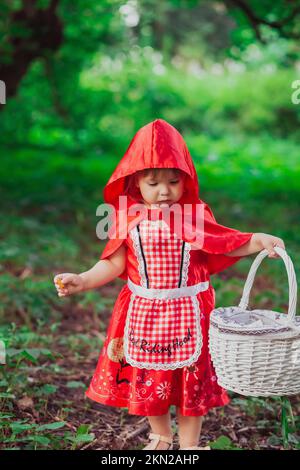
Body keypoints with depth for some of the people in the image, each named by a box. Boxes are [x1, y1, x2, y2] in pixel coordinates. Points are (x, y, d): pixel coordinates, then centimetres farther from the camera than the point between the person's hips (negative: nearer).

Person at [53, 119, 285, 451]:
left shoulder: (195, 215, -6)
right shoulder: (129, 218, -6)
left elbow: (225, 244, 4)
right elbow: (114, 264, -3)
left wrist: (257, 241, -11)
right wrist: (81, 281, -14)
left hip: (187, 312, -1)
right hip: (144, 312, 1)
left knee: (191, 379, 10)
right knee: (148, 378, 15)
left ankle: (189, 444, 31)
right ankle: (160, 437, 41)